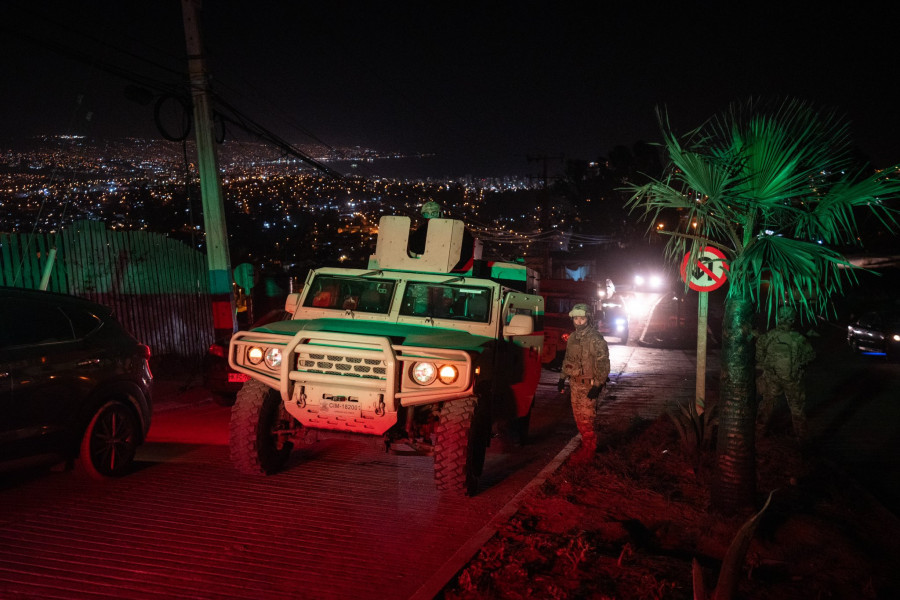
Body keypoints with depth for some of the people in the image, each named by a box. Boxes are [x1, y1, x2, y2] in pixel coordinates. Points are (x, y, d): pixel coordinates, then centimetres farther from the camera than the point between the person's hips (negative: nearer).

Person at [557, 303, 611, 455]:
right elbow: (567, 360, 21)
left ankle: (589, 450, 3)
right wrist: (562, 379, 19)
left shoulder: (596, 339, -14)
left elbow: (603, 364, -16)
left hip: (589, 385, -7)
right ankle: (586, 443, 28)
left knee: (587, 418, -6)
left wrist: (597, 386, -19)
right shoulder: (572, 338, 10)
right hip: (574, 383, 7)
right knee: (578, 416, 14)